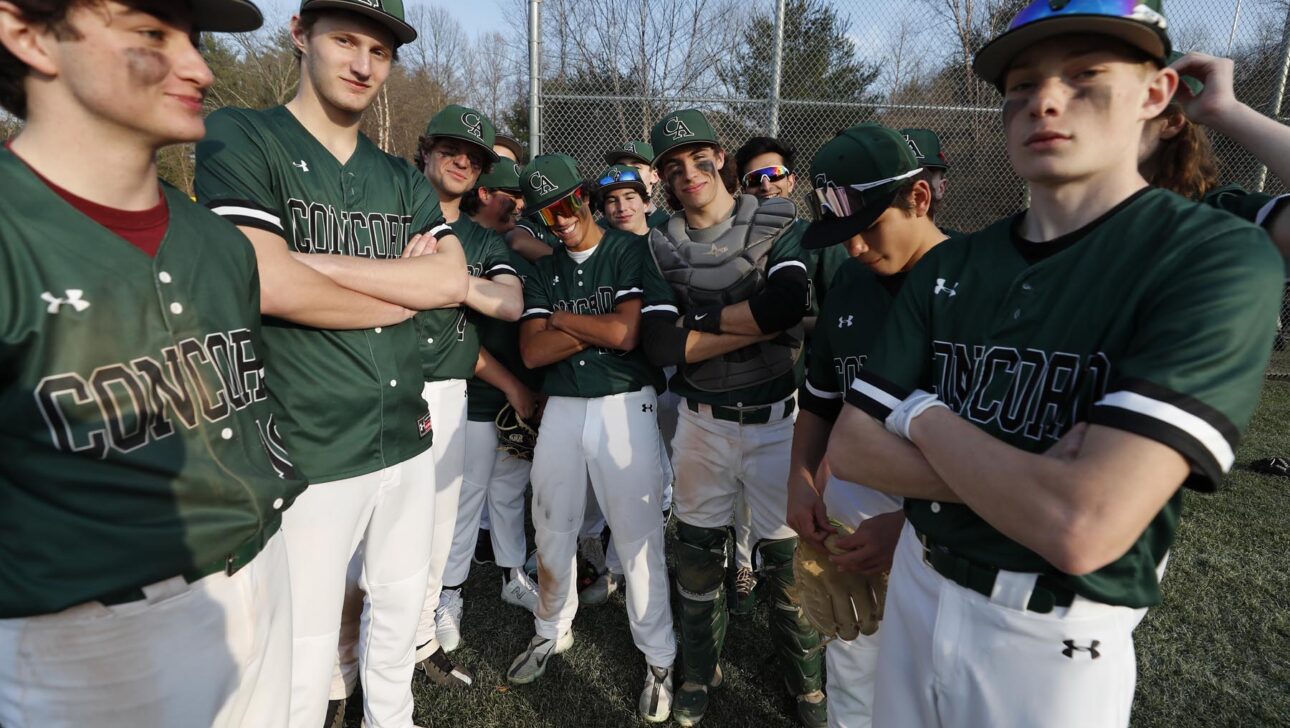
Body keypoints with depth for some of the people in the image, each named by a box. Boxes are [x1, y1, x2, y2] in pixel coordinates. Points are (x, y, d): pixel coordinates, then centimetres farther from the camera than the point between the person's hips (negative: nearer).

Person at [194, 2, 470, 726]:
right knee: (303, 669, 6)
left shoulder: (404, 180, 12)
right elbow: (268, 285, -18)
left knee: (401, 616, 21)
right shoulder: (241, 137, -3)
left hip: (408, 441, 6)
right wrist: (405, 290, -5)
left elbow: (453, 280, -5)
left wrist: (311, 260, -13)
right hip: (306, 455, -5)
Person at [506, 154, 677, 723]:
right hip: (561, 408, 5)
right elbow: (532, 352, 0)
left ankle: (658, 658, 17)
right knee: (551, 531, 16)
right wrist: (598, 327, -10)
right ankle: (552, 631, 38)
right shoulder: (545, 270, 12)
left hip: (625, 405, -5)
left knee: (637, 537, 0)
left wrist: (560, 318, -3)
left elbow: (625, 334, -15)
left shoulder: (631, 251, -2)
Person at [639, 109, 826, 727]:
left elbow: (787, 303, -23)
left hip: (775, 420, -2)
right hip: (701, 421, 3)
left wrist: (703, 317, -12)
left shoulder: (776, 224, -4)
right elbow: (661, 345, -9)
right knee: (696, 555, 16)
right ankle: (700, 672, 39)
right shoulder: (664, 247, 3)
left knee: (787, 560, 9)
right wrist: (753, 326, -15)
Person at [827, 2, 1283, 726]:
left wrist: (922, 415, -14)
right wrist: (1029, 482, -19)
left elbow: (1083, 528, -29)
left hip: (1055, 645, -4)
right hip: (916, 588, 5)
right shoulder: (947, 268, -1)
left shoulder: (1219, 258, -17)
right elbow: (851, 447, -6)